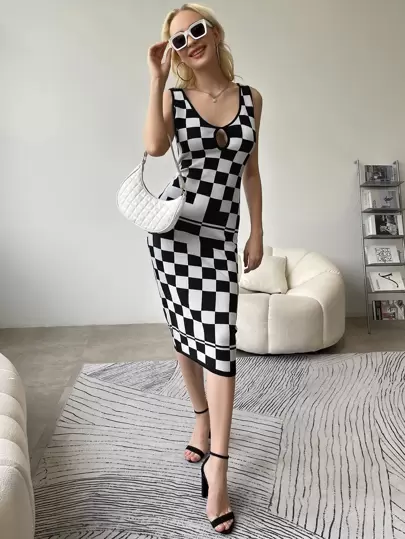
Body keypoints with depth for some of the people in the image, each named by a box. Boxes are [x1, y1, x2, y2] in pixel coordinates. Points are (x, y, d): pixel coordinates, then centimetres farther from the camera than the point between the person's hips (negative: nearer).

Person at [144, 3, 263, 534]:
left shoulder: (250, 98, 6)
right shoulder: (174, 97, -2)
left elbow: (251, 169, 11)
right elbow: (154, 146, -23)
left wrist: (257, 233, 9)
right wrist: (157, 77, -21)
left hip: (221, 233, 1)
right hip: (176, 226, 0)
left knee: (219, 342, -6)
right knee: (187, 334, 10)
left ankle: (217, 466, 1)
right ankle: (202, 419, 35)